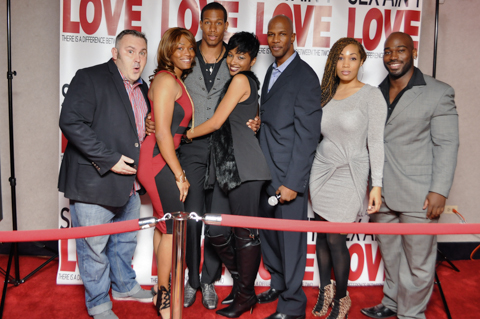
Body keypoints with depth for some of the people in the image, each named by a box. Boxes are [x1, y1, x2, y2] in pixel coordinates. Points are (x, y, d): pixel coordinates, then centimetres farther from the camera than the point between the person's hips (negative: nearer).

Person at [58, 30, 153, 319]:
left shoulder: (142, 89, 13)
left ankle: (124, 285, 44)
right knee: (94, 247, 5)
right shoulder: (89, 78, -11)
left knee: (126, 240, 22)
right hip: (94, 181, -7)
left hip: (129, 183, 8)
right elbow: (71, 123, -22)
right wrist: (109, 159, -23)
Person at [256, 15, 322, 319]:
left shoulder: (305, 76, -12)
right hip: (266, 171, 8)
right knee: (268, 234, 19)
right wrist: (256, 123, 2)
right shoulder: (272, 71, 14)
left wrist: (293, 182, -20)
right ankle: (278, 284, 41)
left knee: (291, 240, 4)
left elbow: (307, 135, -17)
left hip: (289, 174, -8)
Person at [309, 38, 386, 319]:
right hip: (321, 170, 4)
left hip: (349, 176, -4)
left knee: (335, 238, -2)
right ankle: (325, 289, 31)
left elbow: (376, 142, -9)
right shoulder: (326, 94, 7)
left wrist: (377, 185, -13)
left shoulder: (372, 95, -6)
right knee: (321, 234, 10)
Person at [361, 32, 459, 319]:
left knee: (418, 261, 5)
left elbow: (446, 145, -7)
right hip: (381, 193, 5)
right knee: (390, 255, 18)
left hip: (418, 197, -4)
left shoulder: (439, 93, -3)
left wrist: (439, 191, -13)